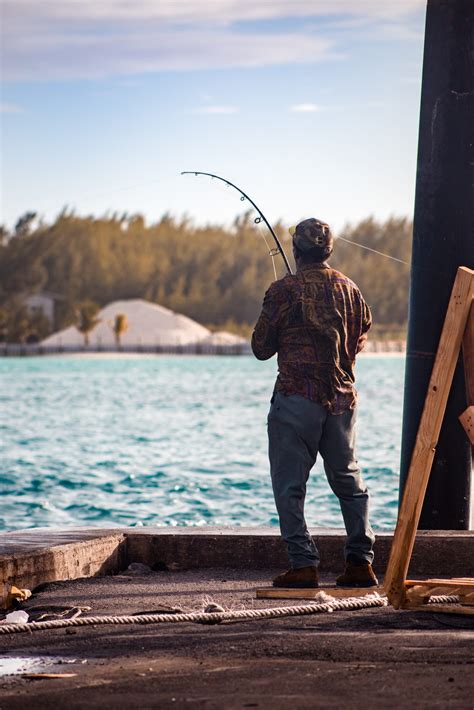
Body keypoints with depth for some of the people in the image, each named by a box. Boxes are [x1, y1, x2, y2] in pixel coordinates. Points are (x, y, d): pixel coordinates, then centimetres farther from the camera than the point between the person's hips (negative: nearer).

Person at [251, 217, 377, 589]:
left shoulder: (285, 290, -8)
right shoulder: (350, 289, 5)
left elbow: (261, 348, -2)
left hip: (297, 395, -5)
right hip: (343, 397, 5)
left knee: (290, 484, 1)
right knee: (349, 481, 14)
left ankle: (304, 565, -4)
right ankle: (361, 562, 12)